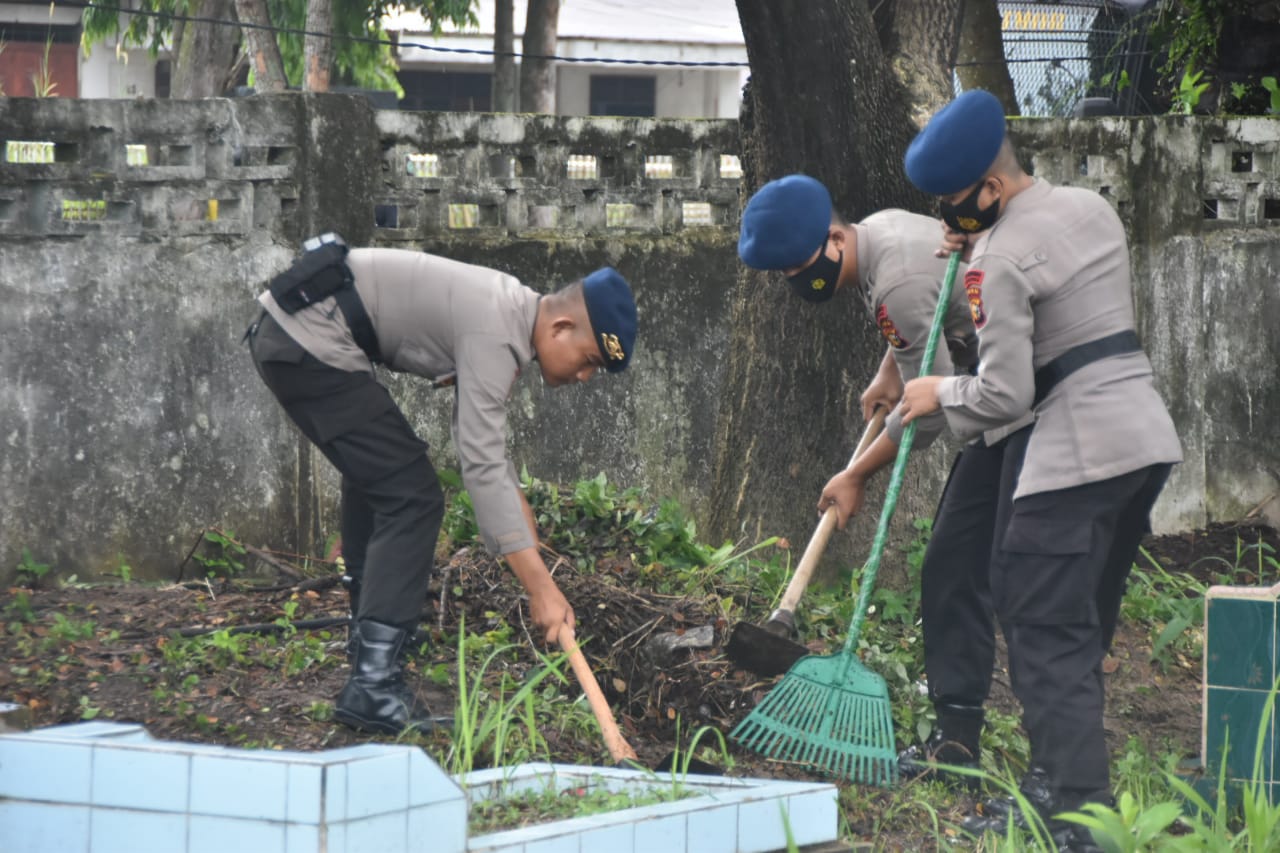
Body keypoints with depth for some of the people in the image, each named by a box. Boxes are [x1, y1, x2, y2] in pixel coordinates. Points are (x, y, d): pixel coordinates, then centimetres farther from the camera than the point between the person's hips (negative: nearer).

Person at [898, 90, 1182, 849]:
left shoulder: (1002, 259, -13)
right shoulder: (1093, 207, 12)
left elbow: (1005, 393, -14)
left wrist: (941, 394, 5)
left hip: (1080, 455, -9)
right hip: (1150, 436, 9)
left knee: (1046, 627, -7)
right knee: (1084, 624, 15)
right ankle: (1063, 779, 19)